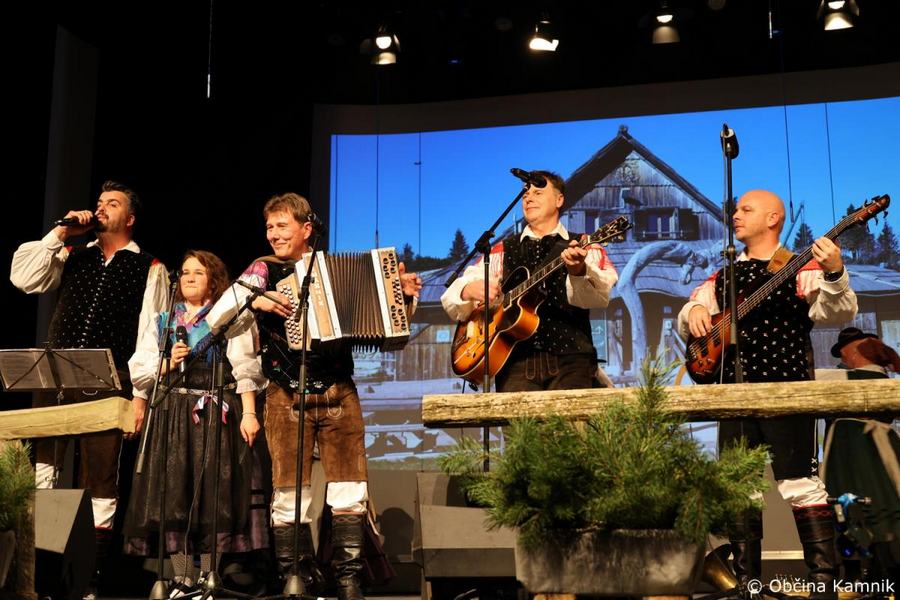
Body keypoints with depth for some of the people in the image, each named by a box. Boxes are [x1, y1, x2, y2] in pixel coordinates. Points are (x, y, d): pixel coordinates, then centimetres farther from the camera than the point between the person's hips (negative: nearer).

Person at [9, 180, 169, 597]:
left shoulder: (150, 269, 5)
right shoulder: (72, 257, 17)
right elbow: (23, 279, 2)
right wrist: (60, 234, 0)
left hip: (107, 384, -3)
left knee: (99, 483, 1)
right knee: (39, 471, 0)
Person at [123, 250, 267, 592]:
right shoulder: (162, 322, 17)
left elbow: (245, 369, -4)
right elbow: (139, 372, 11)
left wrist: (249, 413, -13)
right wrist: (167, 364, -6)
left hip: (216, 415, -3)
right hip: (172, 416, 4)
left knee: (213, 496, -5)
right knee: (173, 496, 0)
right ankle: (182, 580, 7)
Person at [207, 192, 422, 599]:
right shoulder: (264, 270, 5)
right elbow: (216, 318, -5)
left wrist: (405, 296, 1)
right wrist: (252, 299, -21)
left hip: (339, 393, 2)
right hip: (287, 396, -2)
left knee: (350, 489, 0)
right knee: (289, 493, -1)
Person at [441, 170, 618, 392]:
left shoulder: (585, 248, 10)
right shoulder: (503, 251, 17)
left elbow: (601, 295, -11)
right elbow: (451, 298, 12)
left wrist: (578, 271, -32)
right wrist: (469, 290, -12)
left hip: (569, 358, -1)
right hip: (516, 359, 1)